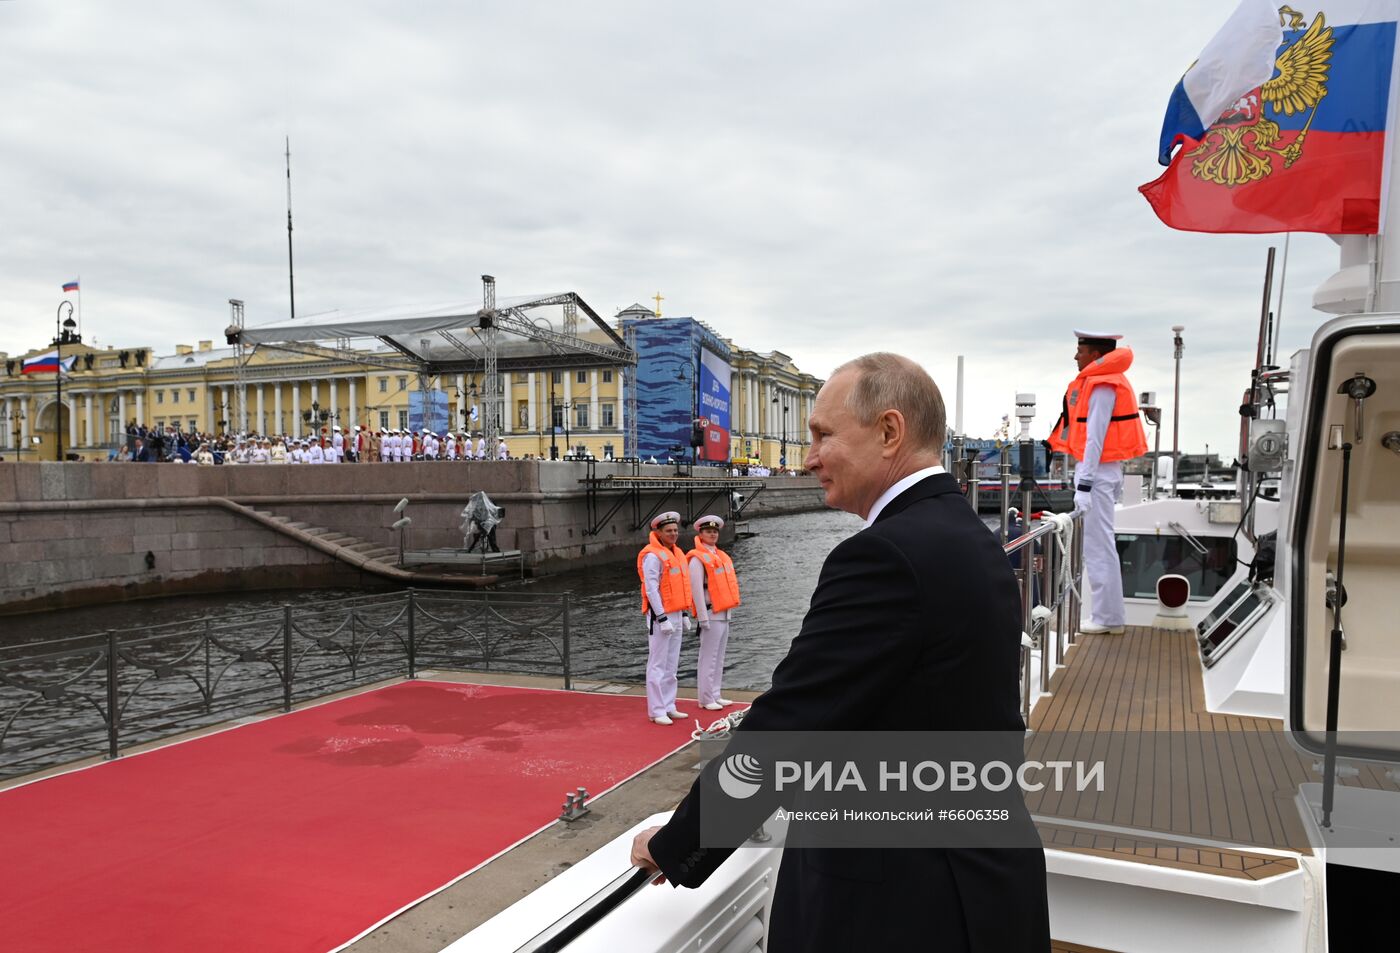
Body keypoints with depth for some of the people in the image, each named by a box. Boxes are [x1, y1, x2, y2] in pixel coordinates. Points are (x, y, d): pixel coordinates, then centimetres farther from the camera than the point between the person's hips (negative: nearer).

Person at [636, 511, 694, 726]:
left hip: (675, 616, 9)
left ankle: (668, 707, 21)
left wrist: (684, 615, 18)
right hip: (660, 617, -9)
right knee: (658, 665, -3)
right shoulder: (652, 556, -14)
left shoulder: (677, 553, 14)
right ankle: (656, 711, 2)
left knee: (671, 665, 13)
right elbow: (651, 590, -17)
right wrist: (662, 619, -20)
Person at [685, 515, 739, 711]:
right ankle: (705, 699, 1)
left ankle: (715, 696, 19)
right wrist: (703, 618, -17)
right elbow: (696, 590, -15)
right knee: (709, 658, -4)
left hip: (724, 614, 8)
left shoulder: (720, 556, 16)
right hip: (711, 615, -8)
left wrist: (729, 612, 17)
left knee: (719, 658, 12)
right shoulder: (697, 558, -10)